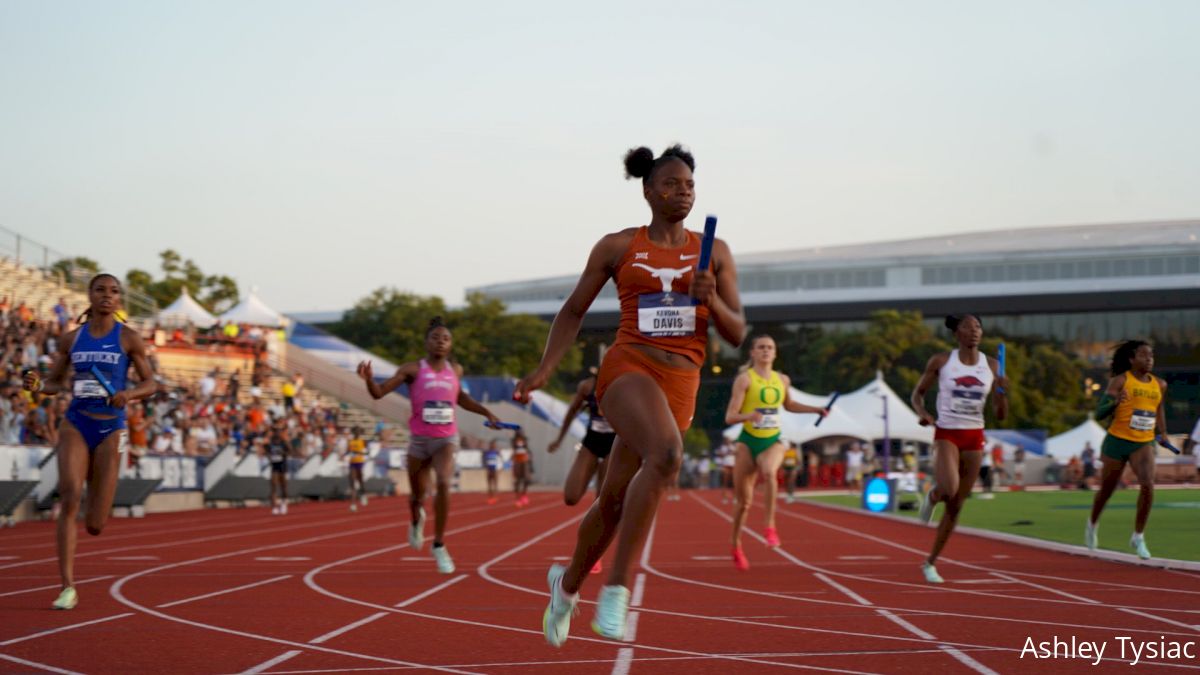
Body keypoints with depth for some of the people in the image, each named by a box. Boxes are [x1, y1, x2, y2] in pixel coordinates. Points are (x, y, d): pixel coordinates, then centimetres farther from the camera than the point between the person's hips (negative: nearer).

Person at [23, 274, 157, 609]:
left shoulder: (129, 339, 1)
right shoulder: (72, 338, 7)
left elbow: (150, 383, 5)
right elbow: (54, 382, 15)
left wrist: (128, 395, -16)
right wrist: (38, 384, -8)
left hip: (110, 428, -1)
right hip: (75, 424, 1)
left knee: (95, 526, 0)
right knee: (70, 499, -22)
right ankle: (68, 587, -18)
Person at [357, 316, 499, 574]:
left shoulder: (456, 369, 4)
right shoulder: (413, 369, -6)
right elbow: (379, 393, -11)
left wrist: (486, 412, 19)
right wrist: (369, 379, -32)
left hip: (447, 439, 1)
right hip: (420, 439, -1)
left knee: (444, 483, -25)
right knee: (417, 494, 13)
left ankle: (439, 546, -13)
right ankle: (416, 520, 53)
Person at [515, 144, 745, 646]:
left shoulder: (714, 253, 9)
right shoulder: (618, 247, 4)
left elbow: (736, 334, 7)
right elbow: (573, 312, 12)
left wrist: (712, 300, -12)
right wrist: (545, 370, 3)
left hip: (680, 387, 4)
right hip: (628, 368, -4)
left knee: (614, 501, 10)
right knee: (666, 452, -34)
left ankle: (567, 583, 38)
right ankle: (616, 587, -29)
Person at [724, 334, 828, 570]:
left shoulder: (782, 380, 7)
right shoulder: (744, 379, -7)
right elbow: (730, 417, -13)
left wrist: (816, 409, 18)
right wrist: (748, 416, -32)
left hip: (773, 441, 2)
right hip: (748, 441, -2)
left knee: (769, 471, -34)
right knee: (744, 501, 6)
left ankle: (770, 525, -24)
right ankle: (736, 545, 28)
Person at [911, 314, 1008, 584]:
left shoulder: (992, 366, 3)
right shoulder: (941, 362, -3)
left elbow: (1001, 415, 4)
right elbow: (918, 392, 8)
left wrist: (1002, 393, -16)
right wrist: (922, 413, -12)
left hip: (974, 438, 3)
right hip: (946, 433, -3)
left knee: (956, 506, 6)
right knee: (949, 489, -30)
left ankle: (930, 562, 21)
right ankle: (932, 496, 8)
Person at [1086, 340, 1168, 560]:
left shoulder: (1160, 385, 5)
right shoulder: (1120, 381, -8)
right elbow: (1099, 413, -12)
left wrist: (1163, 433, 16)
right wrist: (1115, 402, -31)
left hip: (1143, 444, 2)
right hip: (1117, 441, -2)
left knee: (1148, 485, -22)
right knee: (1106, 490, 12)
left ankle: (1138, 537, -9)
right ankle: (1093, 524, 44)